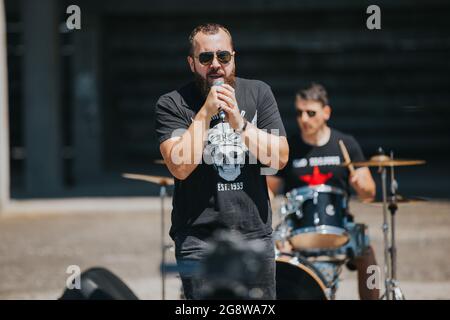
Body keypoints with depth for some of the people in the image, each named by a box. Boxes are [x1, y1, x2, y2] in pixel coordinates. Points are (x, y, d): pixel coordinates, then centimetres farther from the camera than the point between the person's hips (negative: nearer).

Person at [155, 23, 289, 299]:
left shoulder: (259, 93, 7)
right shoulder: (172, 105, -2)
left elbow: (280, 158, -1)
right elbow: (180, 167, -14)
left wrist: (239, 123, -14)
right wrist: (206, 113, -17)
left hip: (256, 234, 3)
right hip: (199, 242, -3)